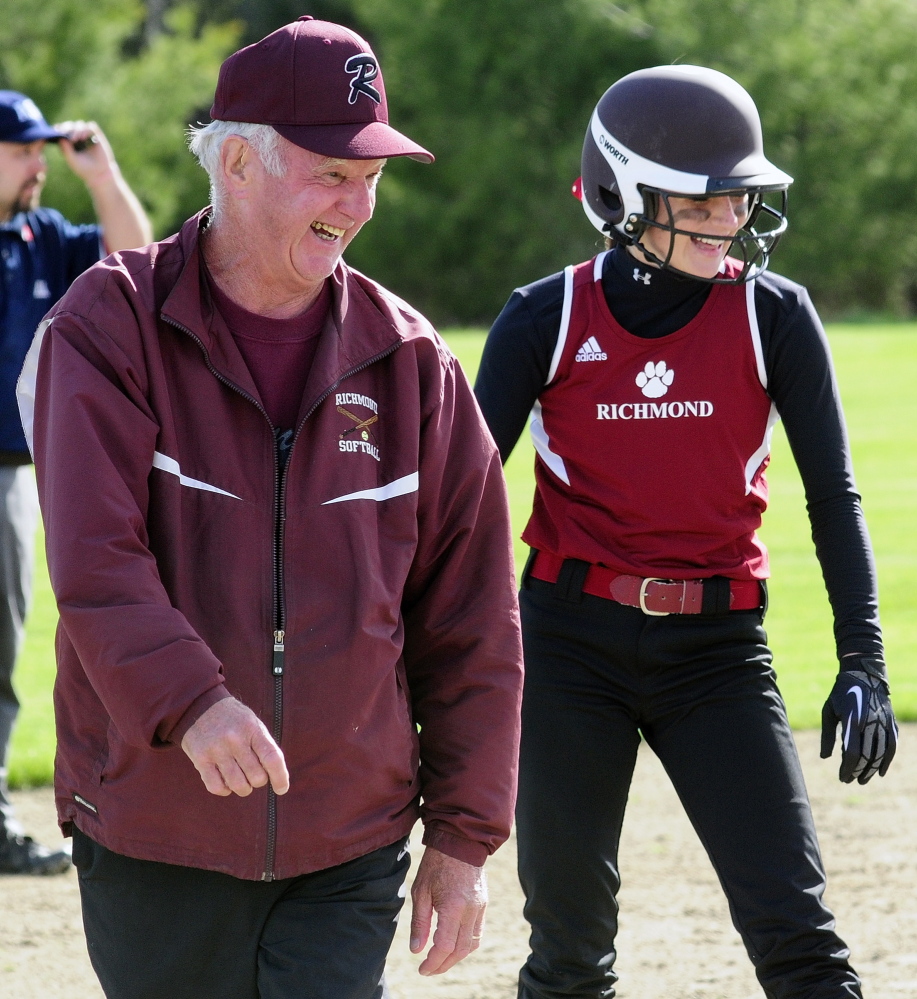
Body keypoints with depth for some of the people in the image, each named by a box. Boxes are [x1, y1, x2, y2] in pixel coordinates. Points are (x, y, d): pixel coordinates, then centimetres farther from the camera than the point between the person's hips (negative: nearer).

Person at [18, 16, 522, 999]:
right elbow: (93, 559, -17)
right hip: (153, 842, -2)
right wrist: (187, 702, -33)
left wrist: (465, 835, 5)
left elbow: (470, 623, 8)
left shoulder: (411, 362, 6)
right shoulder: (110, 327, -3)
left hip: (348, 851, 2)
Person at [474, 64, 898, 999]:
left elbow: (832, 493, -1)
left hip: (717, 644, 0)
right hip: (569, 641, 0)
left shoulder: (773, 316, -2)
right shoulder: (546, 318, -3)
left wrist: (863, 662, -8)